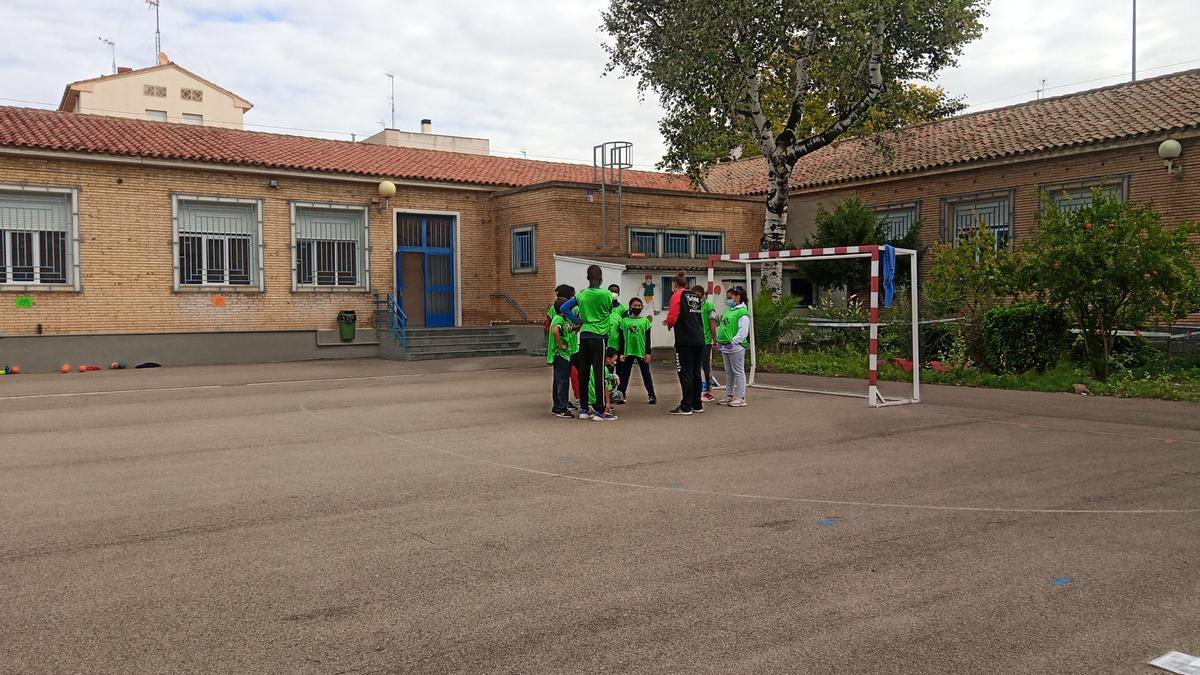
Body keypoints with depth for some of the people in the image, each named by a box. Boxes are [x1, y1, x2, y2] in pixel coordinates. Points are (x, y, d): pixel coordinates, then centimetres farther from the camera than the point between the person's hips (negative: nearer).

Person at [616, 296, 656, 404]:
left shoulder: (645, 321, 3)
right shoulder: (624, 321, 4)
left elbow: (647, 338, 3)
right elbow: (621, 338, 4)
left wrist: (648, 353, -2)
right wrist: (621, 353, -1)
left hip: (641, 352, -1)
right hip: (628, 352, 1)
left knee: (646, 374, 5)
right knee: (624, 374, 5)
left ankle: (651, 395, 9)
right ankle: (622, 395, 11)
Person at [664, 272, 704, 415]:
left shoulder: (677, 296, -4)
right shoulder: (695, 297, 17)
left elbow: (672, 318, -14)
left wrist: (669, 324, 9)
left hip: (685, 340, -7)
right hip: (699, 340, 7)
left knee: (685, 373, -4)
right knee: (696, 372, 13)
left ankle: (686, 407, -4)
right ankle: (697, 405, 19)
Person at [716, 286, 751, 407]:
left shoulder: (742, 312, -12)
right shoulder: (728, 311, 16)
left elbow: (743, 331, -19)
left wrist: (733, 342, -23)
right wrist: (719, 341, 17)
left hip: (736, 347, -9)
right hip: (725, 347, 9)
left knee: (738, 372, -4)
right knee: (728, 372, 14)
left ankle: (740, 398, 0)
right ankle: (729, 396, 21)